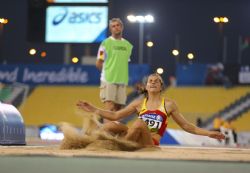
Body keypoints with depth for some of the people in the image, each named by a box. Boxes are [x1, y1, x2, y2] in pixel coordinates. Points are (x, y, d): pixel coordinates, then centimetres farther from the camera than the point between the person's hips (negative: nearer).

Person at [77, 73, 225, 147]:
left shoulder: (169, 104, 8)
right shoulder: (139, 103, 15)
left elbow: (186, 126, 13)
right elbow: (115, 115, 17)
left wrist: (208, 133, 4)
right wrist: (94, 109, 12)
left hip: (151, 143, -3)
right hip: (137, 142, 3)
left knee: (139, 123, -33)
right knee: (110, 126, -20)